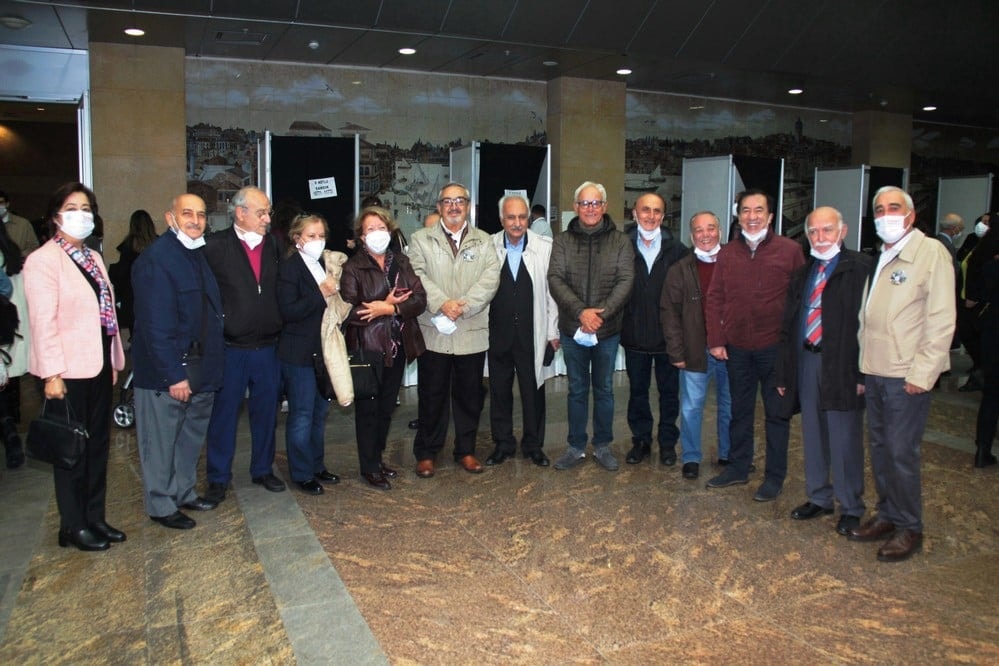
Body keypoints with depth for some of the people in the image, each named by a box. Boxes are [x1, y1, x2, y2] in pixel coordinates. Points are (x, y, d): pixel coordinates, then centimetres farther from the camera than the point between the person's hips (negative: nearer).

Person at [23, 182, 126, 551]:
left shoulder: (93, 258, 13)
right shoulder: (43, 260, -10)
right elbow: (43, 322, -15)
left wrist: (114, 361, 11)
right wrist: (51, 374, -19)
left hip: (99, 365, 7)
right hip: (69, 370, -7)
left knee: (98, 446, 14)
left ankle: (95, 517, 26)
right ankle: (73, 527, 17)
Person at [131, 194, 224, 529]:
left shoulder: (200, 254, 10)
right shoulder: (155, 259, -17)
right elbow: (156, 324, -21)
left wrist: (210, 365, 9)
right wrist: (173, 375, -21)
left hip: (198, 369, 8)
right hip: (164, 374, -8)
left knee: (192, 435, 19)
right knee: (161, 442, 6)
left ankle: (184, 492, 35)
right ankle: (162, 506, 21)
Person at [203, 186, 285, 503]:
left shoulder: (273, 245, 7)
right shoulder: (216, 245, -8)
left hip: (268, 347, 4)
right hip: (230, 348, -4)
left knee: (266, 412, 14)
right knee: (224, 414, 7)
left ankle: (263, 470, 30)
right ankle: (218, 478, 21)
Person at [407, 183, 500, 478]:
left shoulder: (484, 241, 10)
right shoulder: (421, 239, 7)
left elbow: (491, 277, -3)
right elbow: (417, 276, -6)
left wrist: (464, 305, -17)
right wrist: (442, 303, -20)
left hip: (472, 332, 2)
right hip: (434, 331, -1)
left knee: (470, 395, 10)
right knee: (432, 395, 5)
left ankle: (466, 450, 25)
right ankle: (426, 453, 19)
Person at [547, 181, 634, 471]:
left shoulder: (620, 241, 1)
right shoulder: (563, 241, 2)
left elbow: (625, 281, -7)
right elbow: (555, 279, -7)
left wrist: (601, 314, -19)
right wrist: (580, 311, -20)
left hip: (608, 329, 0)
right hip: (572, 328, 0)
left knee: (604, 389, 11)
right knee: (577, 390, 11)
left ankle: (603, 446, 24)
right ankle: (576, 447, 22)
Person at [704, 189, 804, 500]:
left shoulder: (790, 250, -3)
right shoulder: (727, 254, 7)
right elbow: (714, 299, 7)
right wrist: (715, 340, 0)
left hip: (774, 346, -3)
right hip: (736, 346, 4)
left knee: (777, 413, 6)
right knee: (739, 410, 15)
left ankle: (775, 477, 17)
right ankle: (738, 468, 28)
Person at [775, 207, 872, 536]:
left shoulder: (861, 268, -8)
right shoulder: (802, 274, 13)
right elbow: (788, 326, 14)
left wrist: (863, 373, -18)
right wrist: (783, 373, 11)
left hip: (842, 367, -6)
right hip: (806, 363, 6)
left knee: (845, 440, 4)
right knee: (813, 437, 15)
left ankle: (851, 507, 21)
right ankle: (818, 498, 31)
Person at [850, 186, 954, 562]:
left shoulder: (931, 252, -8)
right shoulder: (880, 259, 14)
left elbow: (941, 321, -13)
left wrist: (921, 374, -16)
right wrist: (861, 367, 10)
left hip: (906, 376, -7)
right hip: (874, 372, 7)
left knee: (901, 452, -2)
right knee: (879, 447, 13)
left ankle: (909, 529, 13)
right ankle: (887, 516, 27)